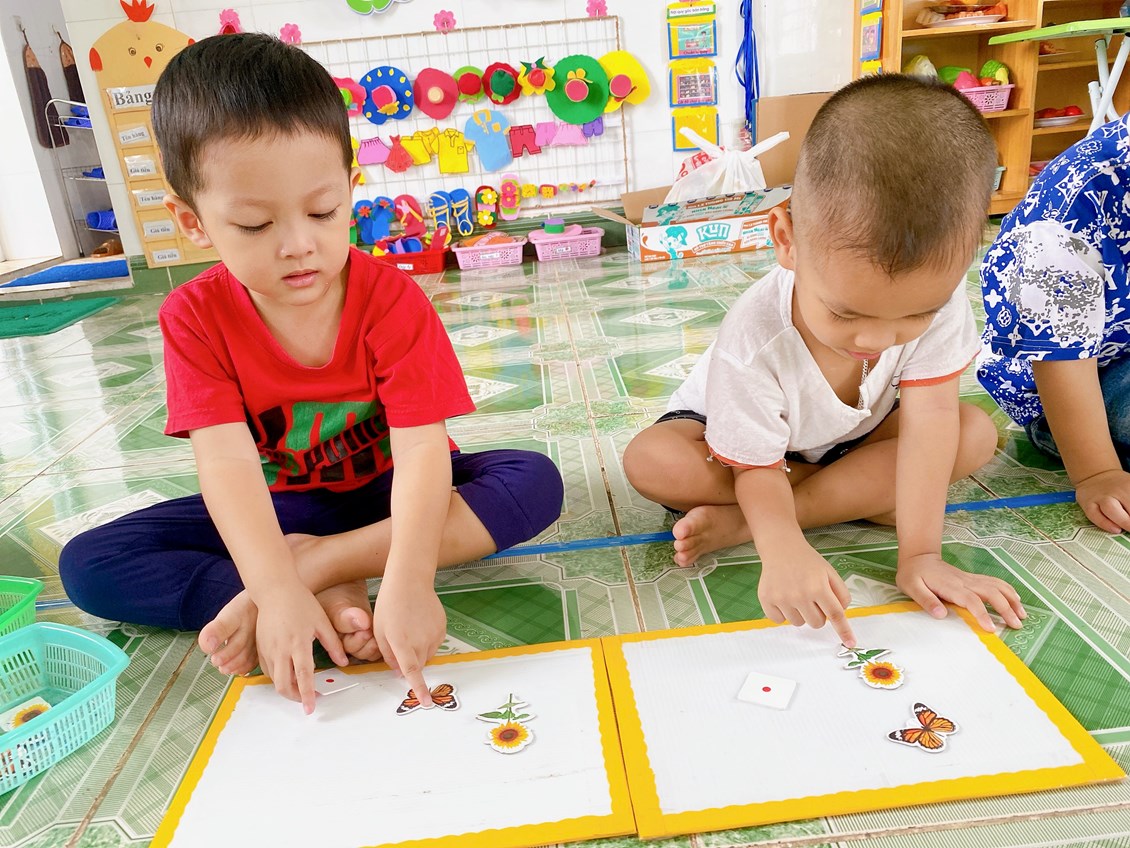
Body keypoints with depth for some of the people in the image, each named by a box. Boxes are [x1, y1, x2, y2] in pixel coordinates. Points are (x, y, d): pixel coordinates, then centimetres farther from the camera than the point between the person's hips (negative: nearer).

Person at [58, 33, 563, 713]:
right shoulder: (195, 318, -14)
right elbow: (228, 460, -25)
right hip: (278, 509, 2)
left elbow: (422, 450, -29)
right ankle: (331, 597, -28)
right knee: (88, 564, -15)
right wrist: (280, 593, -39)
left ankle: (315, 562, -28)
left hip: (390, 494, -1)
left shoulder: (393, 300, -20)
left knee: (535, 481, -27)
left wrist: (408, 583, -44)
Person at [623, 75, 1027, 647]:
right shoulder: (754, 341, -38)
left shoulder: (934, 287, -30)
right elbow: (757, 468, -29)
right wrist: (784, 548, -51)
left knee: (975, 434, -22)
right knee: (650, 460, -31)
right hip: (747, 434, -3)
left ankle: (739, 522, -25)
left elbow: (931, 418, -28)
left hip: (857, 435, 4)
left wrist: (920, 554, -33)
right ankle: (863, 495, -18)